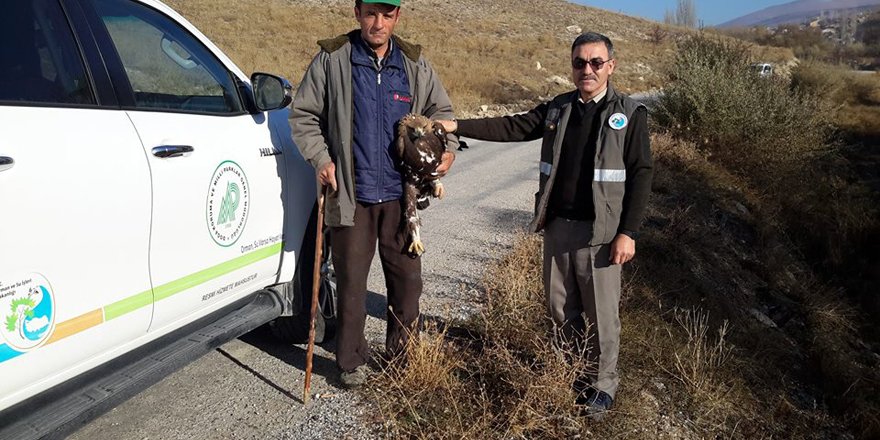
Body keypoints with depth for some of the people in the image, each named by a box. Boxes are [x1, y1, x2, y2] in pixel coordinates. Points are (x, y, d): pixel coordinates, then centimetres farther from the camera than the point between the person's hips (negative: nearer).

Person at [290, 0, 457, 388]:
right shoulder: (332, 59, -2)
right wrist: (320, 159, -10)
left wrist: (446, 148, 1)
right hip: (351, 195, -2)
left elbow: (440, 111, 18)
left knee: (407, 278, 10)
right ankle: (352, 361, 24)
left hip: (400, 194, 3)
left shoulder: (414, 64, 7)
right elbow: (303, 115, 2)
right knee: (351, 283, 6)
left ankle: (402, 355, 30)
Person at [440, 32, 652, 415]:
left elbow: (641, 175, -7)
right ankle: (578, 371, 36)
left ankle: (603, 384, 25)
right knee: (560, 307, 14)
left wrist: (628, 232, -13)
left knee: (601, 313, 4)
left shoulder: (629, 115, -4)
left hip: (599, 231, -4)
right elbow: (512, 127, 5)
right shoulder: (557, 109, 9)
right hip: (557, 225, 5)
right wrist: (456, 127, -4)